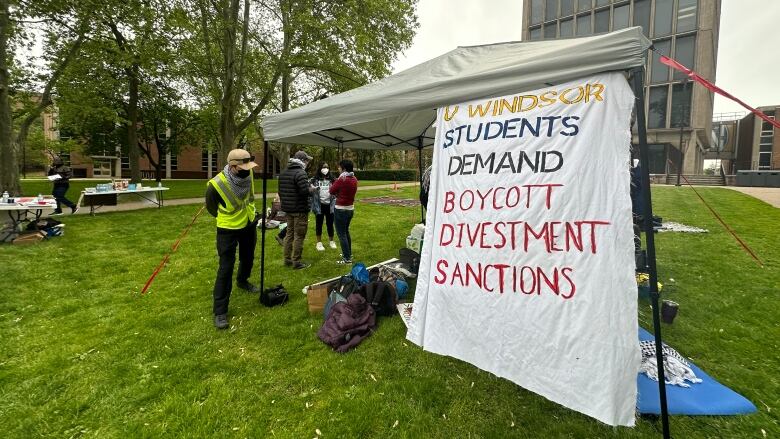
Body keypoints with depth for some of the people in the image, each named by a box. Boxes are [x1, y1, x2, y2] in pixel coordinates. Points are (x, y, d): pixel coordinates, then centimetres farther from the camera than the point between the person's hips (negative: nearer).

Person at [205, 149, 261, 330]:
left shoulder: (248, 174, -15)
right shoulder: (216, 185, -30)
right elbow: (211, 208, -8)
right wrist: (228, 218, 5)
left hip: (249, 225, 6)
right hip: (228, 230, -5)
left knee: (248, 257, 24)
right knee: (226, 268, -4)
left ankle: (242, 281, 55)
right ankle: (219, 311, 6)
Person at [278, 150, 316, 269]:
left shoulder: (283, 173, 10)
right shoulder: (300, 173, -17)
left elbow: (280, 191, 14)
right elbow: (305, 191, -25)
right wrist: (312, 189, -5)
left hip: (288, 209, 9)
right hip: (300, 210, -8)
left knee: (289, 233, 17)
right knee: (299, 236, -1)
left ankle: (287, 259, 24)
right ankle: (296, 262, 5)